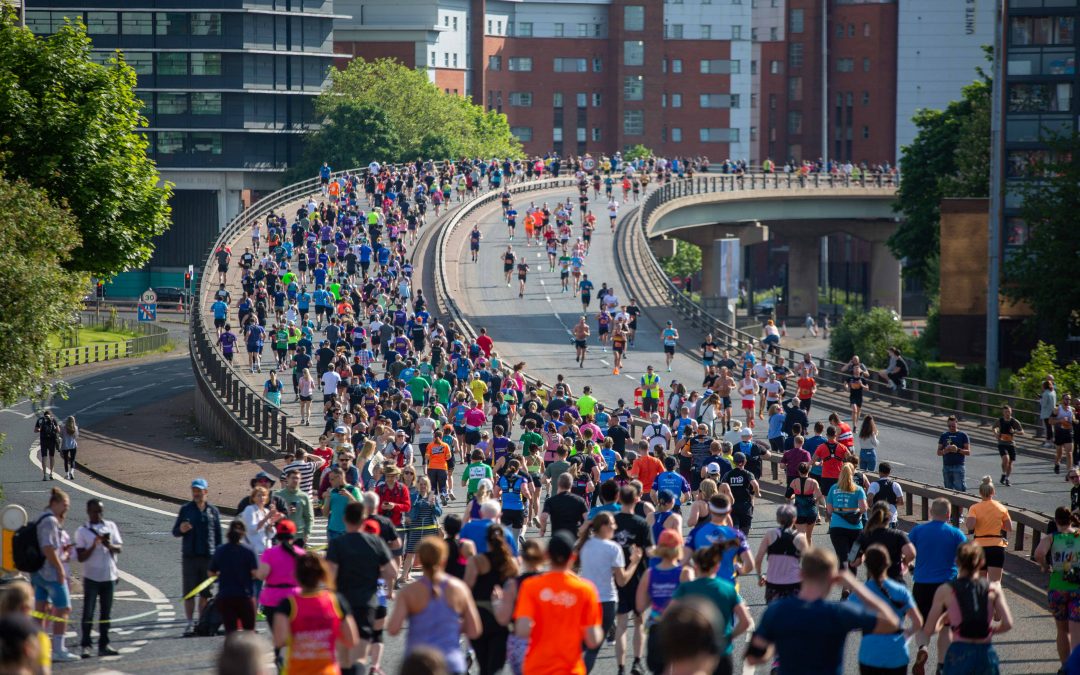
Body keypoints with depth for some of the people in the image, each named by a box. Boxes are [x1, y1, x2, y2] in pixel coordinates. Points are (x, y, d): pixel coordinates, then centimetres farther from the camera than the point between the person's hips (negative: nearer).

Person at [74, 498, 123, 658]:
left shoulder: (111, 526, 7)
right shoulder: (82, 531, -2)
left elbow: (119, 548, 1)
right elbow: (81, 557, -6)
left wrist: (109, 545, -19)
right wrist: (94, 545, -20)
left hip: (109, 576, 3)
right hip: (91, 577, -3)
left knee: (106, 613, 8)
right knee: (88, 613, -5)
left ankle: (103, 645, 15)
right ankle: (86, 645, -3)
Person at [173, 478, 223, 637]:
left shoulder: (213, 511, 8)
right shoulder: (185, 509, 7)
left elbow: (218, 535, 10)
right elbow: (174, 532, 10)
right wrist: (181, 530, -15)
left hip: (208, 556, 1)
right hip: (189, 556, -1)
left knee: (205, 593, 5)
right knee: (189, 592, -3)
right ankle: (190, 624, 0)